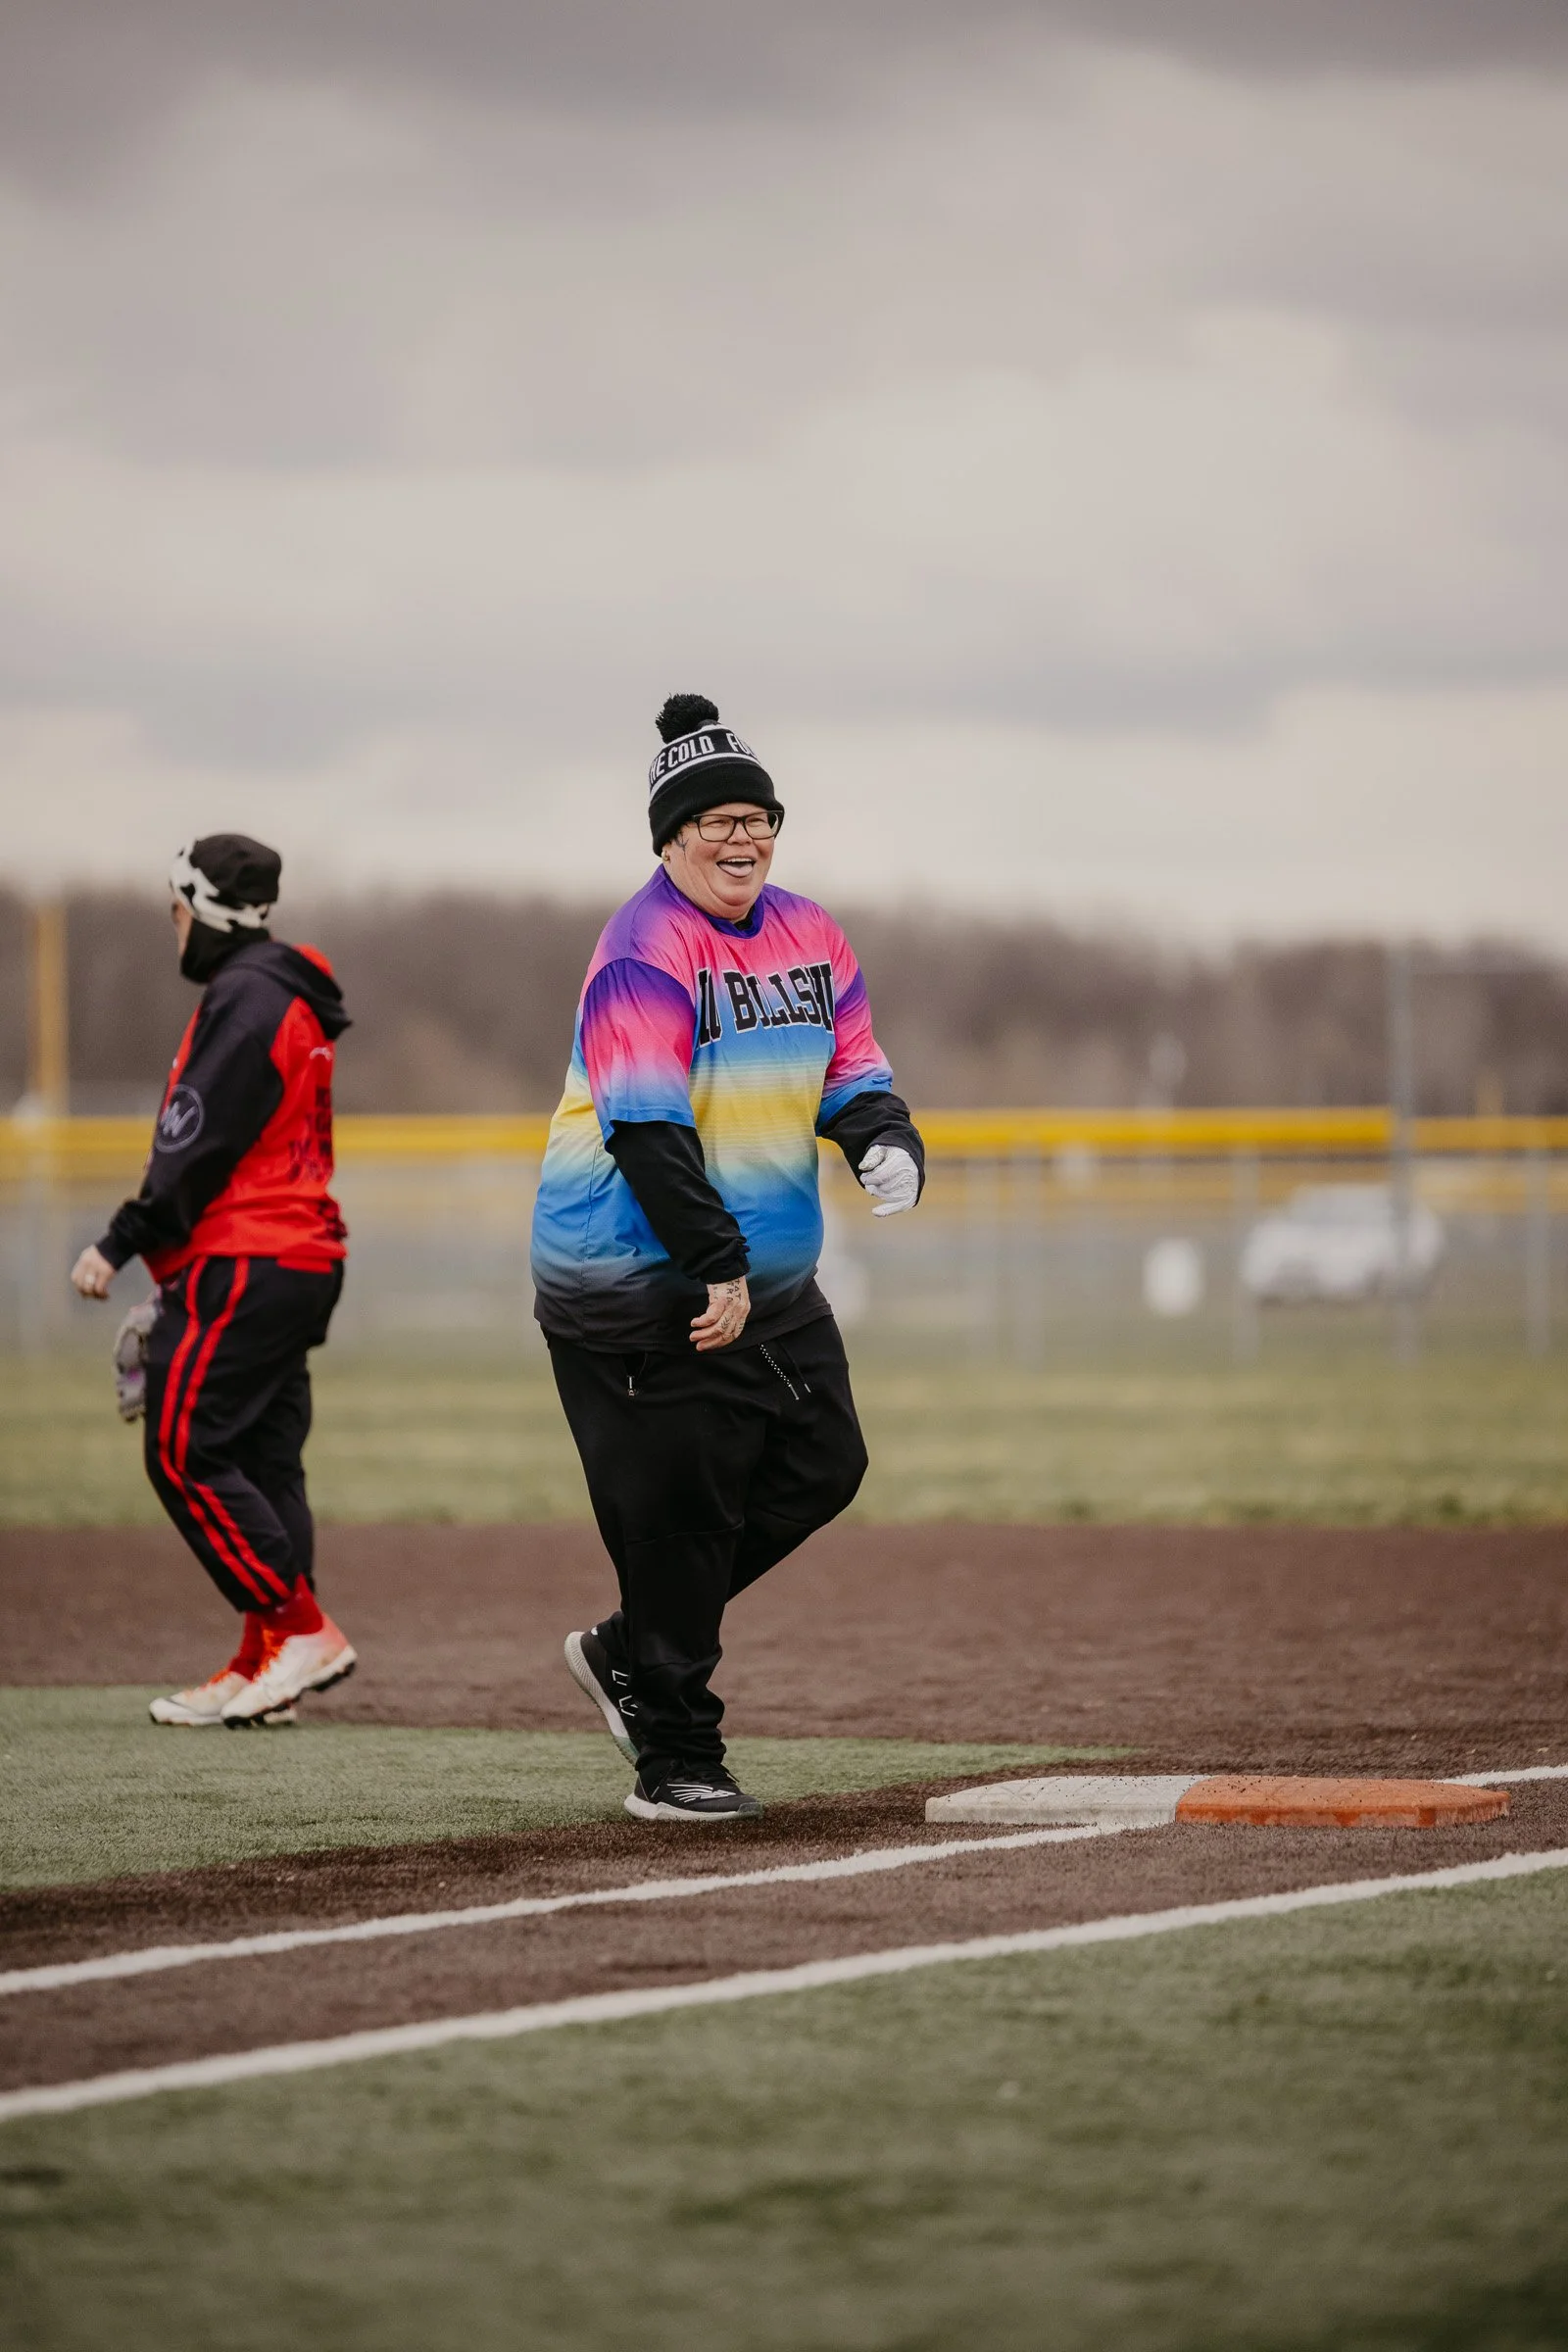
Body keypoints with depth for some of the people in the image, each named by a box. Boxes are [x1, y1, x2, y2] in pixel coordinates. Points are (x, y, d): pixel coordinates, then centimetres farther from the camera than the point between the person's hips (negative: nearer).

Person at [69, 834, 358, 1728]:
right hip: (300, 1260, 10)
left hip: (245, 1267, -10)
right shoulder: (290, 1000, 21)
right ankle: (266, 1667, 5)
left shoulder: (245, 999, -11)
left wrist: (121, 1244, -19)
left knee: (185, 1453, -10)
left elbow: (201, 1145, -19)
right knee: (265, 1461, 7)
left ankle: (303, 1630, -14)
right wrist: (182, 1269, 20)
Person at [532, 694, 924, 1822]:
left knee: (821, 1465, 11)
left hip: (770, 1274, 9)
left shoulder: (809, 934, 9)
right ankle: (673, 1758, 4)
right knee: (678, 1508, -7)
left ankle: (631, 1649, 26)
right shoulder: (647, 947, -16)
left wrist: (885, 1139, -10)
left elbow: (852, 1073, 13)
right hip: (638, 1280, -8)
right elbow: (648, 1128, -23)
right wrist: (718, 1266, -26)